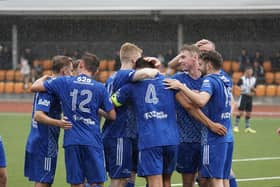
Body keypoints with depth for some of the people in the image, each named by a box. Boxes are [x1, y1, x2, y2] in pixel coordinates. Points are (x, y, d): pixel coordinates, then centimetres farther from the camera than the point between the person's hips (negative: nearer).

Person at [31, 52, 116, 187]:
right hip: (93, 141, -1)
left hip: (71, 141, 1)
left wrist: (45, 77, 27)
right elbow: (112, 116, 5)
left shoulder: (63, 82, 1)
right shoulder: (100, 88, 1)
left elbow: (34, 87, 7)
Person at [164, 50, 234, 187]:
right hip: (228, 137, 8)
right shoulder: (225, 80, 13)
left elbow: (201, 101, -31)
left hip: (214, 138, -8)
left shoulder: (209, 80, -12)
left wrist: (181, 87, -25)